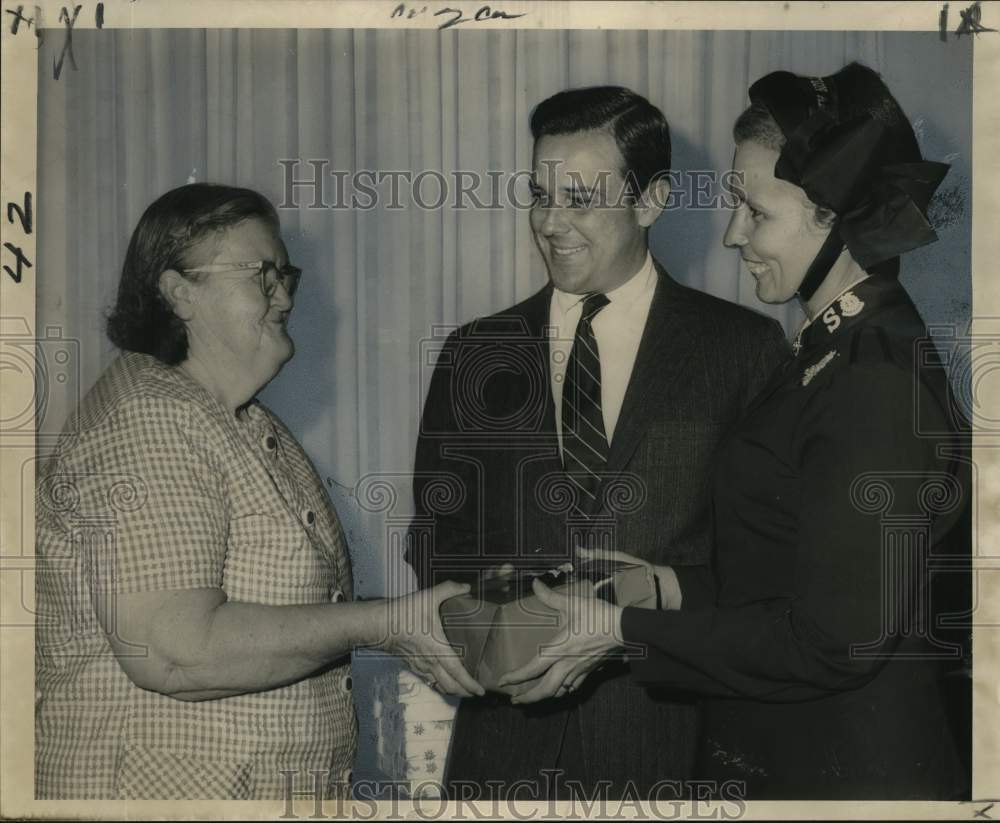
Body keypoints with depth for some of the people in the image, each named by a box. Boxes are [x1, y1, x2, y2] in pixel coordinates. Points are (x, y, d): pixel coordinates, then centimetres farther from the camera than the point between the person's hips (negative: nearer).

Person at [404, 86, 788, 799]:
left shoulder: (745, 347, -1)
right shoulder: (477, 354, 8)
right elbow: (437, 537, 11)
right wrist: (489, 589, -10)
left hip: (674, 734, -2)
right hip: (511, 734, 3)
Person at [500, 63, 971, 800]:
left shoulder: (875, 387, -22)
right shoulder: (834, 352, 7)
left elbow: (830, 640, -23)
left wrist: (626, 634, -18)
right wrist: (679, 587, 2)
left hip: (847, 770, -9)